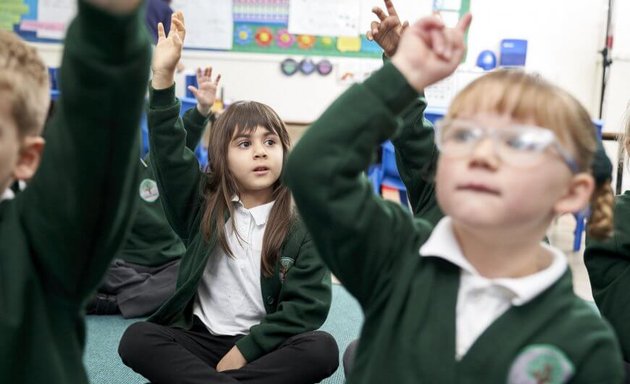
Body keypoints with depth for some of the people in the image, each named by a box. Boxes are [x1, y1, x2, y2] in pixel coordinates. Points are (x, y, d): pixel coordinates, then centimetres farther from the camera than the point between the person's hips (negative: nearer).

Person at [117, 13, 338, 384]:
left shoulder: (301, 227, -2)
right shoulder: (203, 205, 4)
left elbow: (309, 305, -9)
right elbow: (170, 152, -9)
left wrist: (244, 350, -15)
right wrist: (163, 77, -20)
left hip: (263, 347, -1)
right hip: (201, 339, 1)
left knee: (322, 349, -30)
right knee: (137, 339, -24)